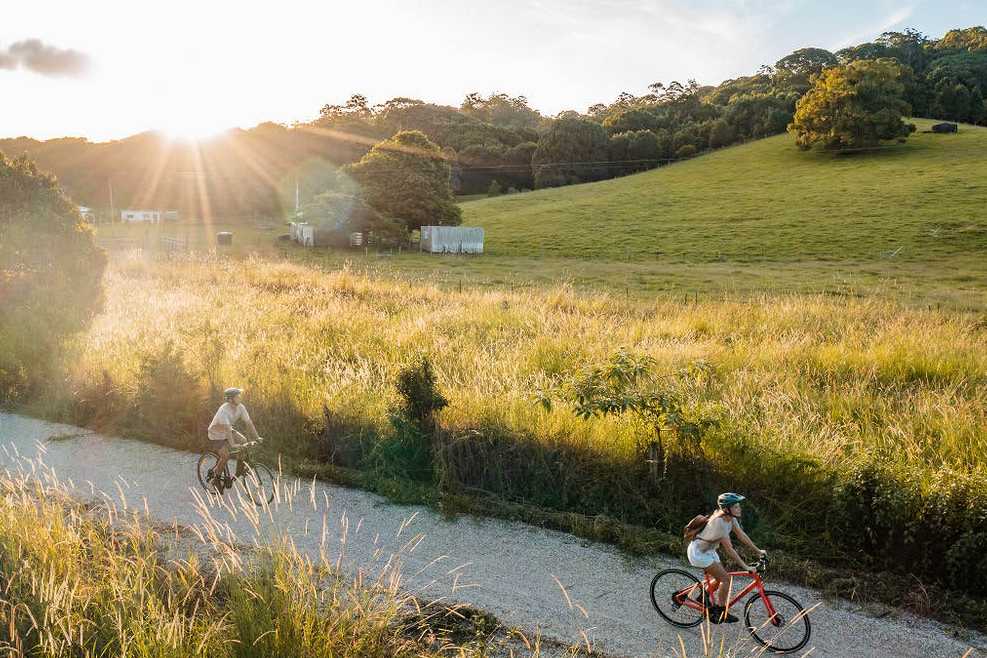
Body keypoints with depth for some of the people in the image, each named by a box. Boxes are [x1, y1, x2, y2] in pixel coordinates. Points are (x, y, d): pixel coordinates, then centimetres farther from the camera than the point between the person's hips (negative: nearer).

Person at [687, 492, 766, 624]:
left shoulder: (731, 518, -5)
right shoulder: (719, 522, -32)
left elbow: (741, 535, 4)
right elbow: (729, 549, -30)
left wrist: (758, 551, 5)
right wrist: (745, 567, -28)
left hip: (708, 550, 9)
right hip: (698, 552, -9)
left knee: (720, 579, 15)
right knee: (725, 579, -9)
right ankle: (722, 613, 2)